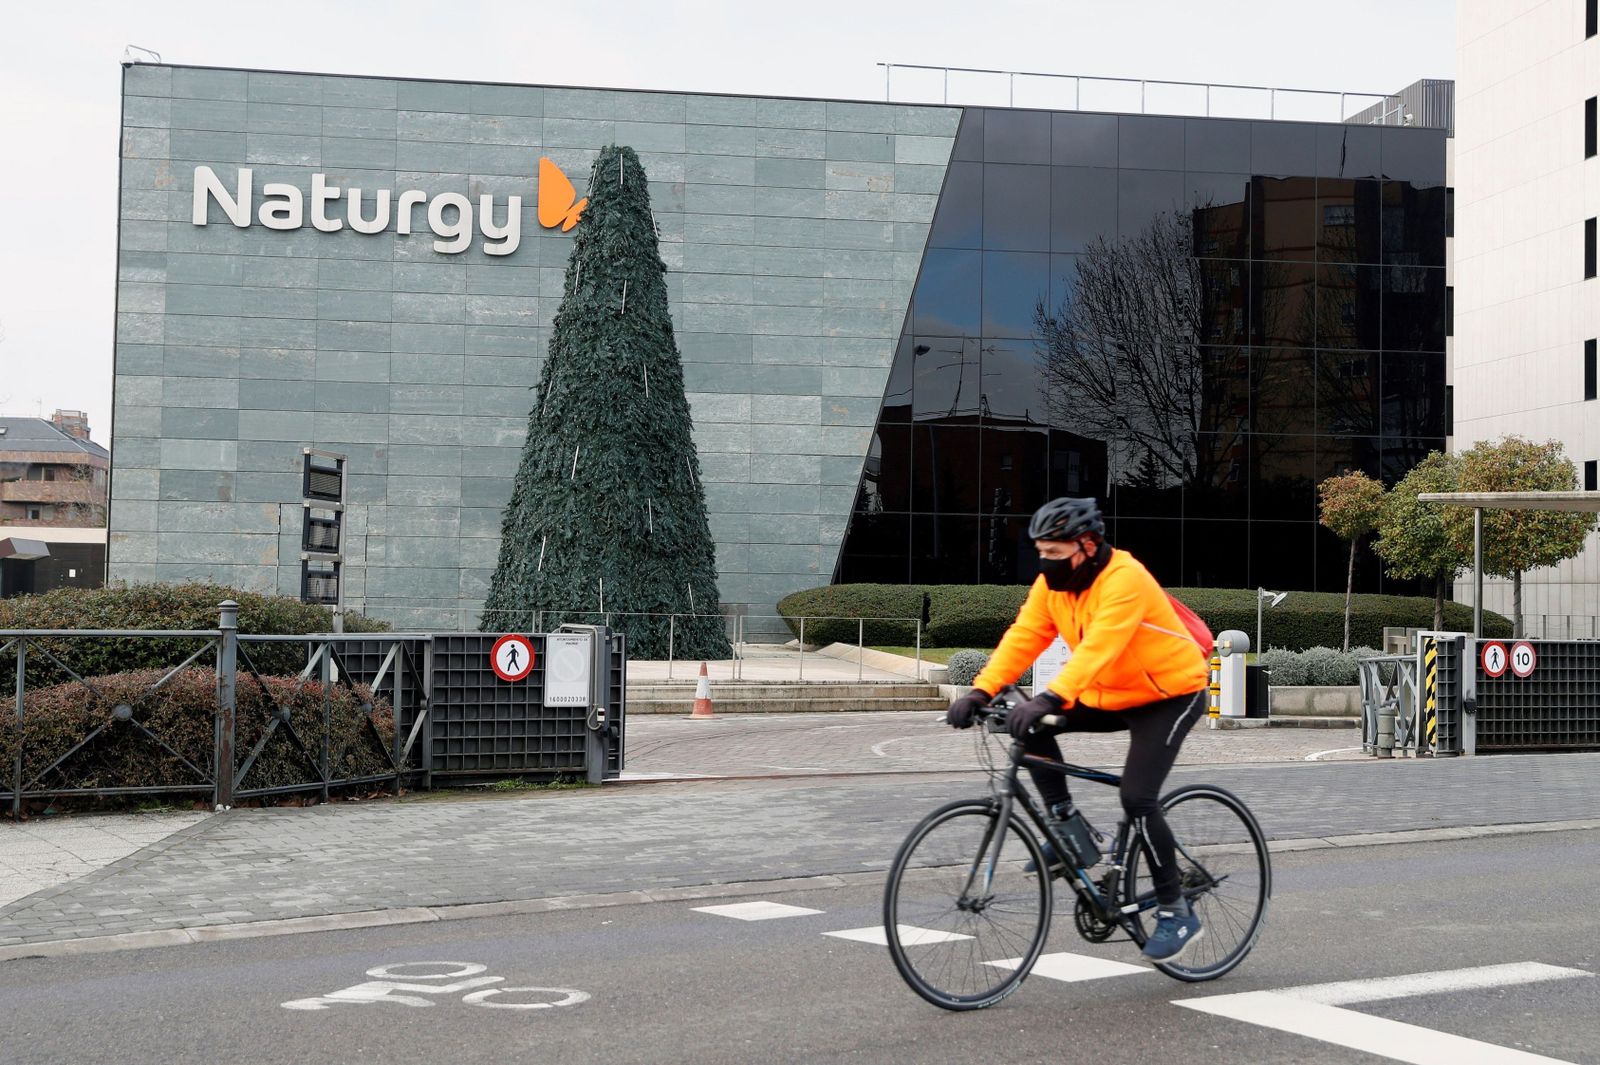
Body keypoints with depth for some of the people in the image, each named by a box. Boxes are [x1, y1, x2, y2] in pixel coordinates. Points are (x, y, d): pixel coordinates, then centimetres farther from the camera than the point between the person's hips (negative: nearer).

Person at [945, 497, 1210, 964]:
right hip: (1110, 696, 7)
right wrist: (980, 692, -25)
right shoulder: (1052, 585, -5)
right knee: (1030, 727, -12)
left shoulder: (1124, 579, -28)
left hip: (1170, 695, -7)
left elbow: (1098, 648, -41)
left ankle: (1176, 914, -4)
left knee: (1137, 798, -18)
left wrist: (1050, 699, -52)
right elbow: (1023, 638, -12)